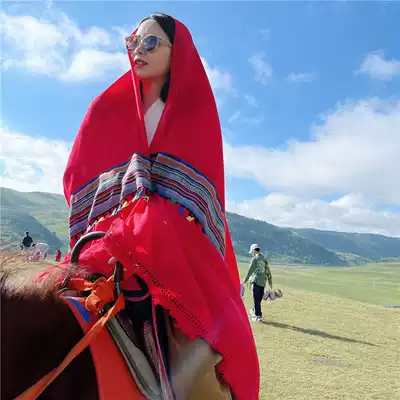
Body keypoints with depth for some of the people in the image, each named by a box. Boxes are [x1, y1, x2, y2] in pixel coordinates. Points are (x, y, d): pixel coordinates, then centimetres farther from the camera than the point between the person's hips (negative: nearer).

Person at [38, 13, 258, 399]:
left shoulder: (195, 111, 10)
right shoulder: (107, 107, 15)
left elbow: (205, 186, 5)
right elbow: (75, 179, 11)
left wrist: (162, 221, -10)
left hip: (178, 234, -1)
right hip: (111, 230, 2)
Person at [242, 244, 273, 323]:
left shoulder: (255, 258, -8)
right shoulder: (264, 259, 12)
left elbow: (250, 270, -13)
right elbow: (268, 271, 13)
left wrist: (245, 280, -12)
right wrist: (270, 282, 18)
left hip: (256, 281, -7)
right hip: (263, 282, 7)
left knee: (256, 299, -2)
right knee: (259, 299, 17)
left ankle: (258, 316, -1)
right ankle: (255, 311, 31)